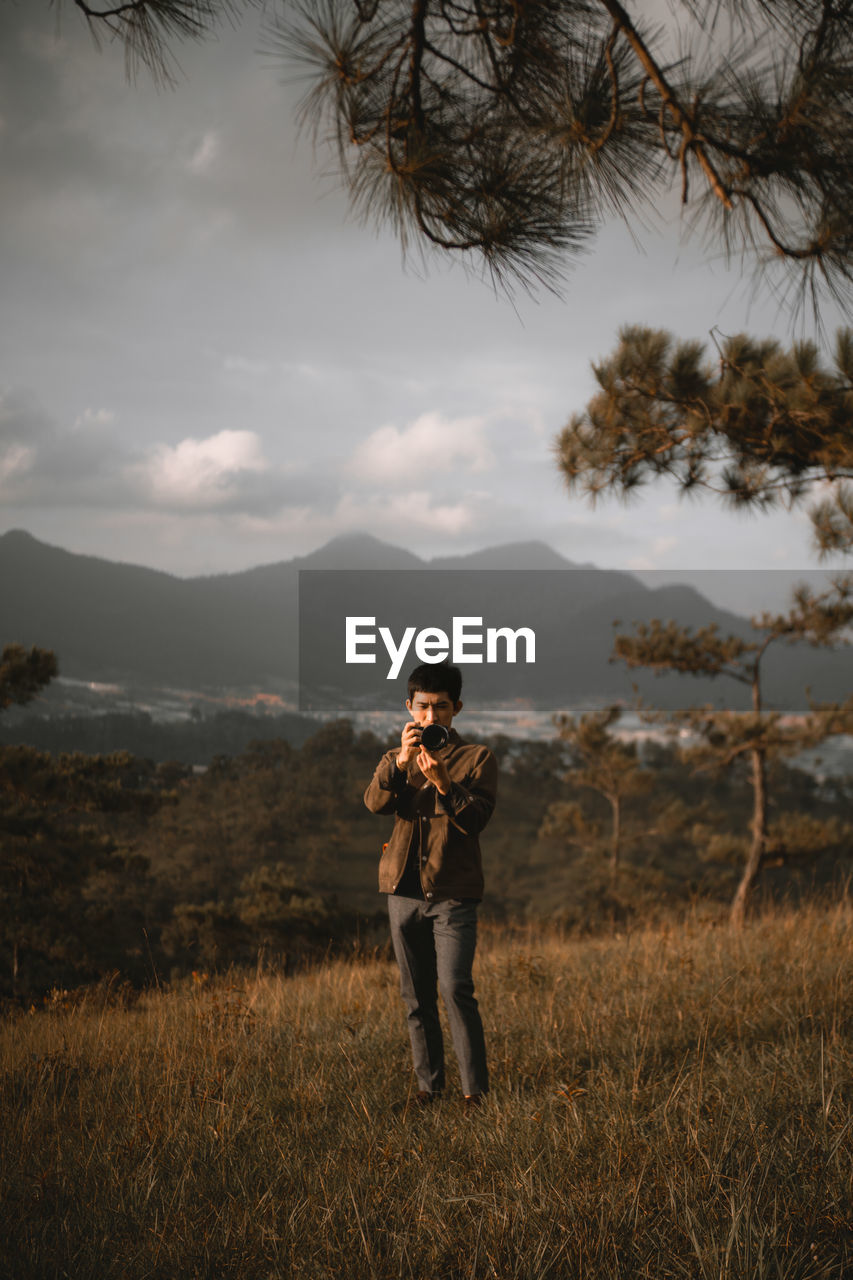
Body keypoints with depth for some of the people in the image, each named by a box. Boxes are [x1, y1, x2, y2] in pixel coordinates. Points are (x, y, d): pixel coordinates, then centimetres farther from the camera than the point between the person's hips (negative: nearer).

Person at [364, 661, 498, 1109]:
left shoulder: (477, 758, 4)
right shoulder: (395, 760, 14)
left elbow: (475, 819, -8)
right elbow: (375, 802, -6)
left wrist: (442, 781, -21)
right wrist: (400, 761, -21)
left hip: (454, 891, -4)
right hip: (404, 890, 4)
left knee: (455, 989, -14)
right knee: (416, 997, 8)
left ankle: (476, 1089, -7)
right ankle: (428, 1085, 16)